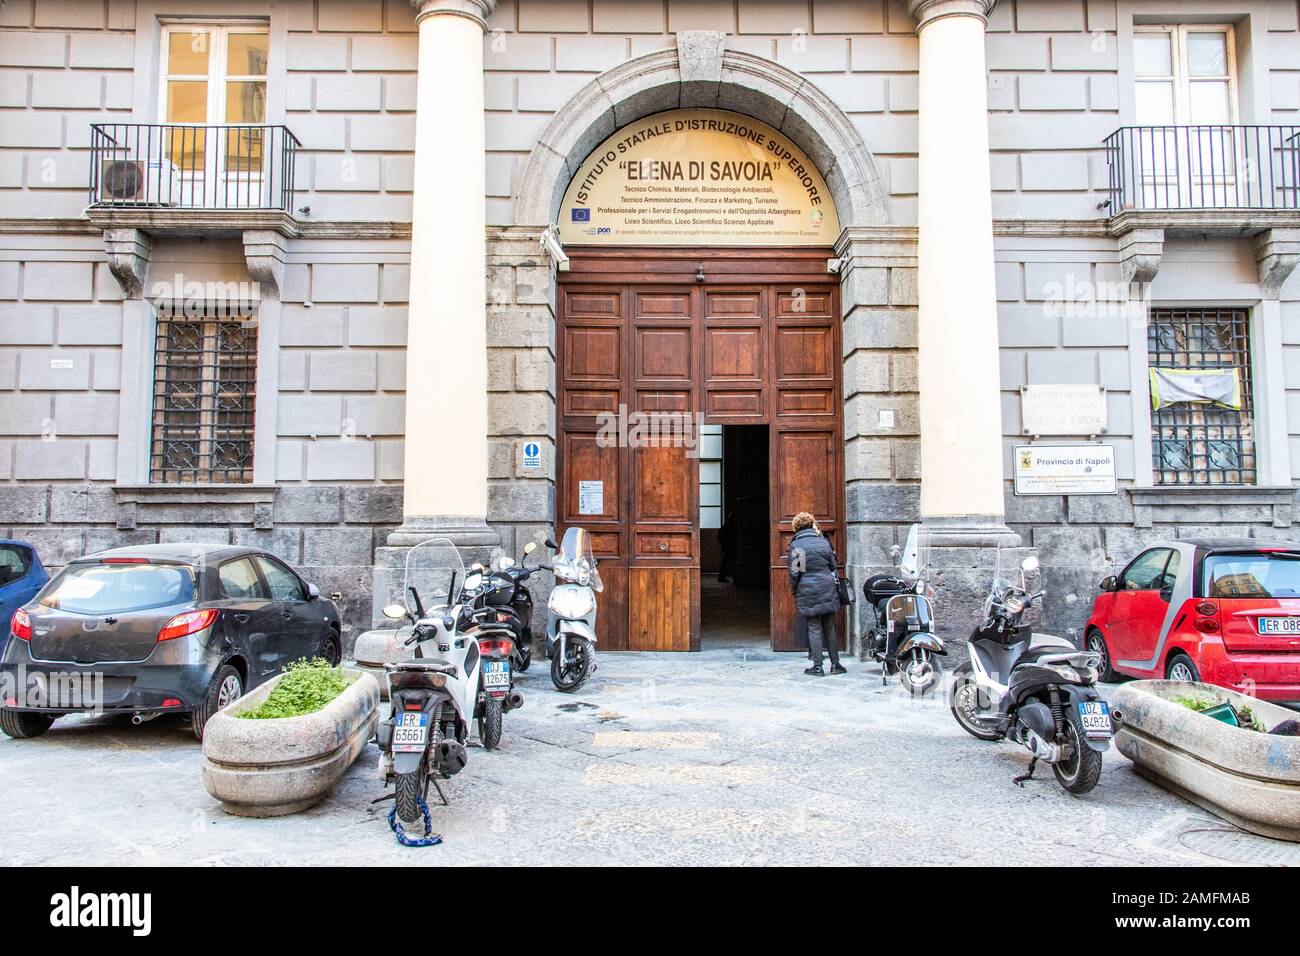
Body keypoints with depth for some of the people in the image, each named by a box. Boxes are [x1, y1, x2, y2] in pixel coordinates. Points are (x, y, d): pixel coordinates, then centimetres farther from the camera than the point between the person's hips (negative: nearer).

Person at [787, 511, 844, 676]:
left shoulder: (795, 545, -7)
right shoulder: (824, 542, 3)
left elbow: (794, 572, -8)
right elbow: (834, 566, 10)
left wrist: (793, 590, 6)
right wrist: (835, 582, 24)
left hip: (807, 591, -3)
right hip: (828, 590, 3)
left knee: (814, 628, 2)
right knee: (829, 627, 12)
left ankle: (818, 666, 3)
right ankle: (835, 664, 17)